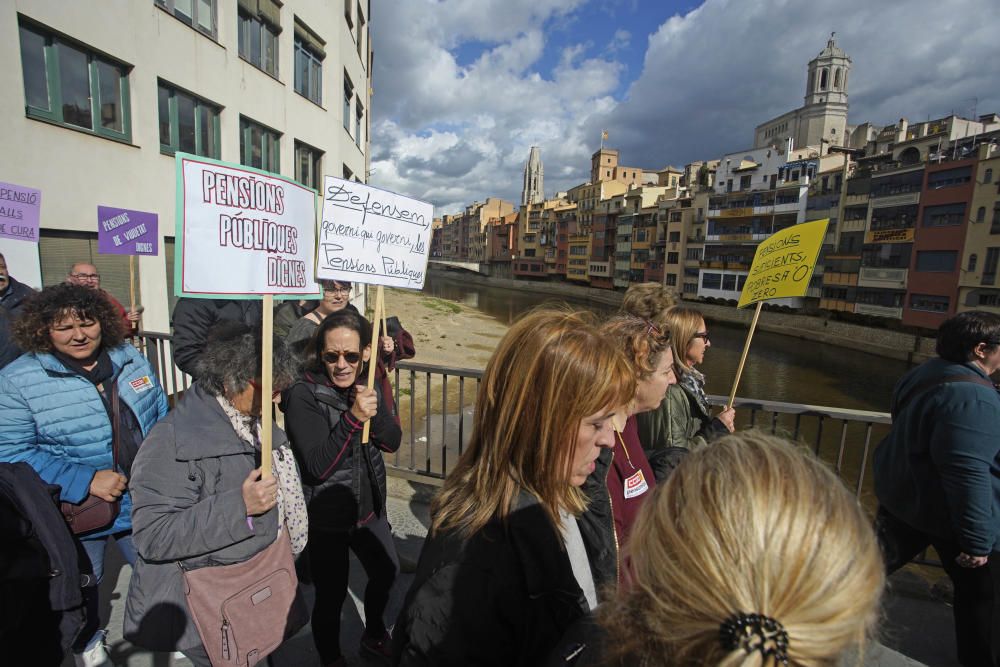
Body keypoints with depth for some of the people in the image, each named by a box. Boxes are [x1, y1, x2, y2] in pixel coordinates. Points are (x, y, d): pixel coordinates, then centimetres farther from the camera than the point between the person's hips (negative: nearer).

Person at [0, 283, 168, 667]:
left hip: (143, 502, 3)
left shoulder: (130, 358, -5)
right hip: (75, 512, -2)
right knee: (82, 586, 24)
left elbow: (161, 416, 5)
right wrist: (85, 480, -26)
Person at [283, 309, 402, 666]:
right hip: (326, 518, -6)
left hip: (369, 507, 6)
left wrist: (374, 414, -25)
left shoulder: (368, 386, -4)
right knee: (331, 598, 9)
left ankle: (373, 636, 54)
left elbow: (393, 441, -6)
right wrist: (353, 417, -37)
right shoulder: (303, 395, -21)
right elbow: (317, 467, -26)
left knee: (387, 572, 24)